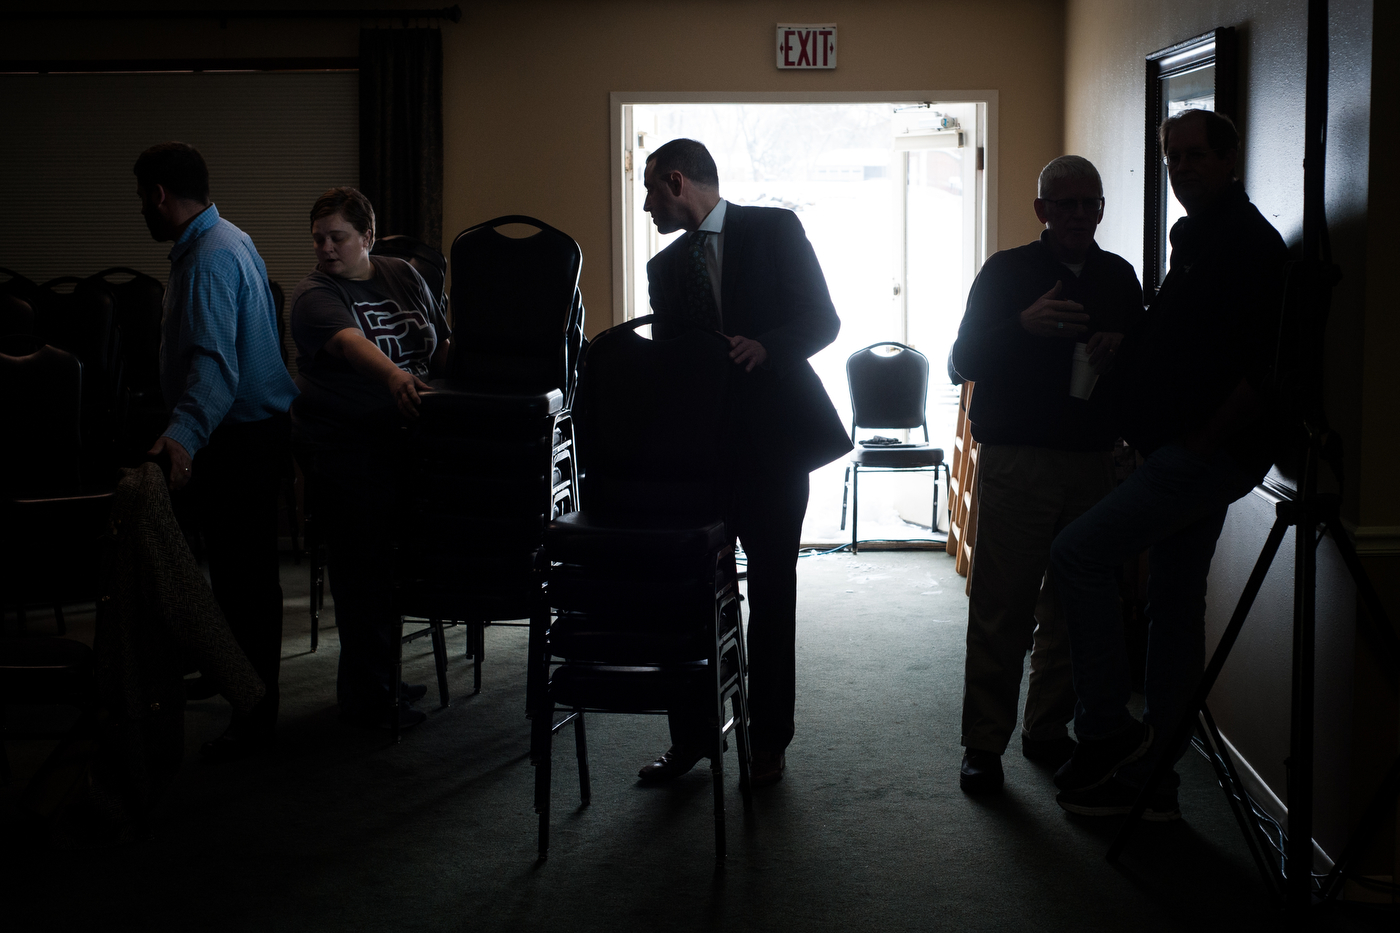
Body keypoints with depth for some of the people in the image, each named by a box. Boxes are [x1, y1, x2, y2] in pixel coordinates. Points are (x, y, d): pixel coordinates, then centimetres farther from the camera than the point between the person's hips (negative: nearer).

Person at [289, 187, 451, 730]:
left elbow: (444, 345, 16)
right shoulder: (314, 296, -8)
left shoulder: (404, 277, 12)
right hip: (344, 448, -6)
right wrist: (394, 376, -47)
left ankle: (384, 678, 26)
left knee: (398, 561, 12)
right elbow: (349, 341, -29)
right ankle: (366, 698, 4)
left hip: (405, 440, 6)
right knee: (363, 569, -4)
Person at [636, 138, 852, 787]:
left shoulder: (775, 230, 3)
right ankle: (689, 736, 11)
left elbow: (821, 320, -2)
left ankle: (769, 741, 15)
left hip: (773, 441, -3)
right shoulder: (665, 266, 14)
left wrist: (766, 346, -20)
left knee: (772, 593, 4)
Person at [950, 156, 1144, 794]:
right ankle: (984, 743, 1)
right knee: (1002, 605, -5)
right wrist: (1024, 326, -19)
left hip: (1092, 461, 4)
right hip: (1015, 460, -4)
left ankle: (1049, 730, 18)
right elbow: (965, 359, -3)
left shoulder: (1118, 278, 14)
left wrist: (1119, 350, -5)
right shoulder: (1005, 273, 4)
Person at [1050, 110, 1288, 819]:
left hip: (1210, 453, -10)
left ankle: (1107, 730, -8)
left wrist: (1204, 440, -16)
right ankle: (1149, 779, 17)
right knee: (1174, 606, 11)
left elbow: (1266, 370, -20)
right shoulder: (1195, 238, 19)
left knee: (1079, 552, -15)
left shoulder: (1247, 242, -12)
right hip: (1188, 456, 10)